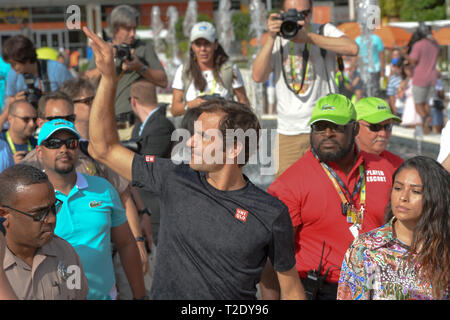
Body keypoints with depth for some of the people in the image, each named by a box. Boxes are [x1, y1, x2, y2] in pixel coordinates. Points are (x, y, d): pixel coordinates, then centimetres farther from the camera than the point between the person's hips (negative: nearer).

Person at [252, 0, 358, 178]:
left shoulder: (325, 31, 2)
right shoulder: (277, 41, 9)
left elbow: (352, 49, -19)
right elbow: (258, 76, -5)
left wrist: (308, 37, -19)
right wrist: (271, 38, -12)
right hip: (287, 132, 2)